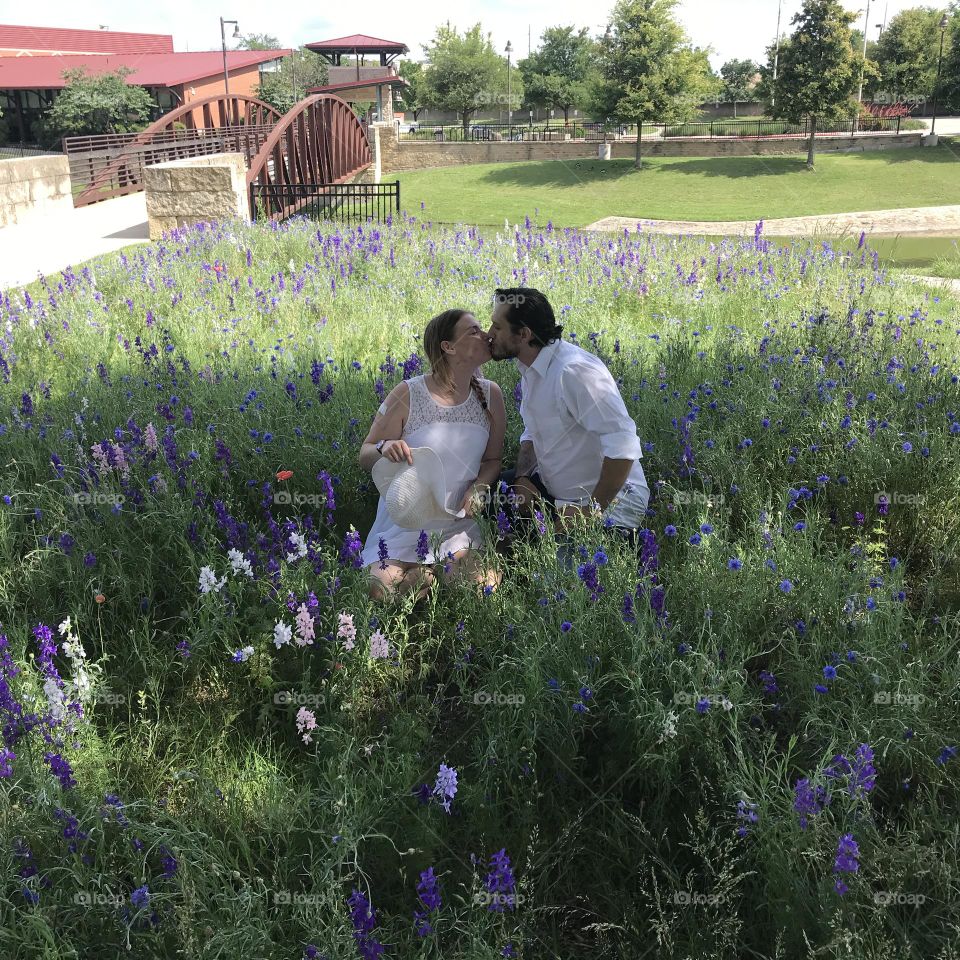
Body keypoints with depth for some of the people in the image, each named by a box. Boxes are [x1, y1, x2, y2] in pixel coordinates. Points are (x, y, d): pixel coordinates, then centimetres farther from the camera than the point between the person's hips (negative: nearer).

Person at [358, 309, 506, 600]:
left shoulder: (490, 395, -3)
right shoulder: (408, 395, -13)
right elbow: (365, 457, -4)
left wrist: (479, 488, -12)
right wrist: (384, 448, -28)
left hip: (458, 526, 2)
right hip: (404, 524, -2)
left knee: (486, 587, -19)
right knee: (382, 593, -22)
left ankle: (436, 573, 11)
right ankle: (427, 575, 9)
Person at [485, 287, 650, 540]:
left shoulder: (575, 371, -27)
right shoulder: (530, 369, 3)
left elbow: (624, 446, -32)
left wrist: (590, 511, -25)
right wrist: (522, 478, -4)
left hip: (607, 500, -8)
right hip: (553, 489, 8)